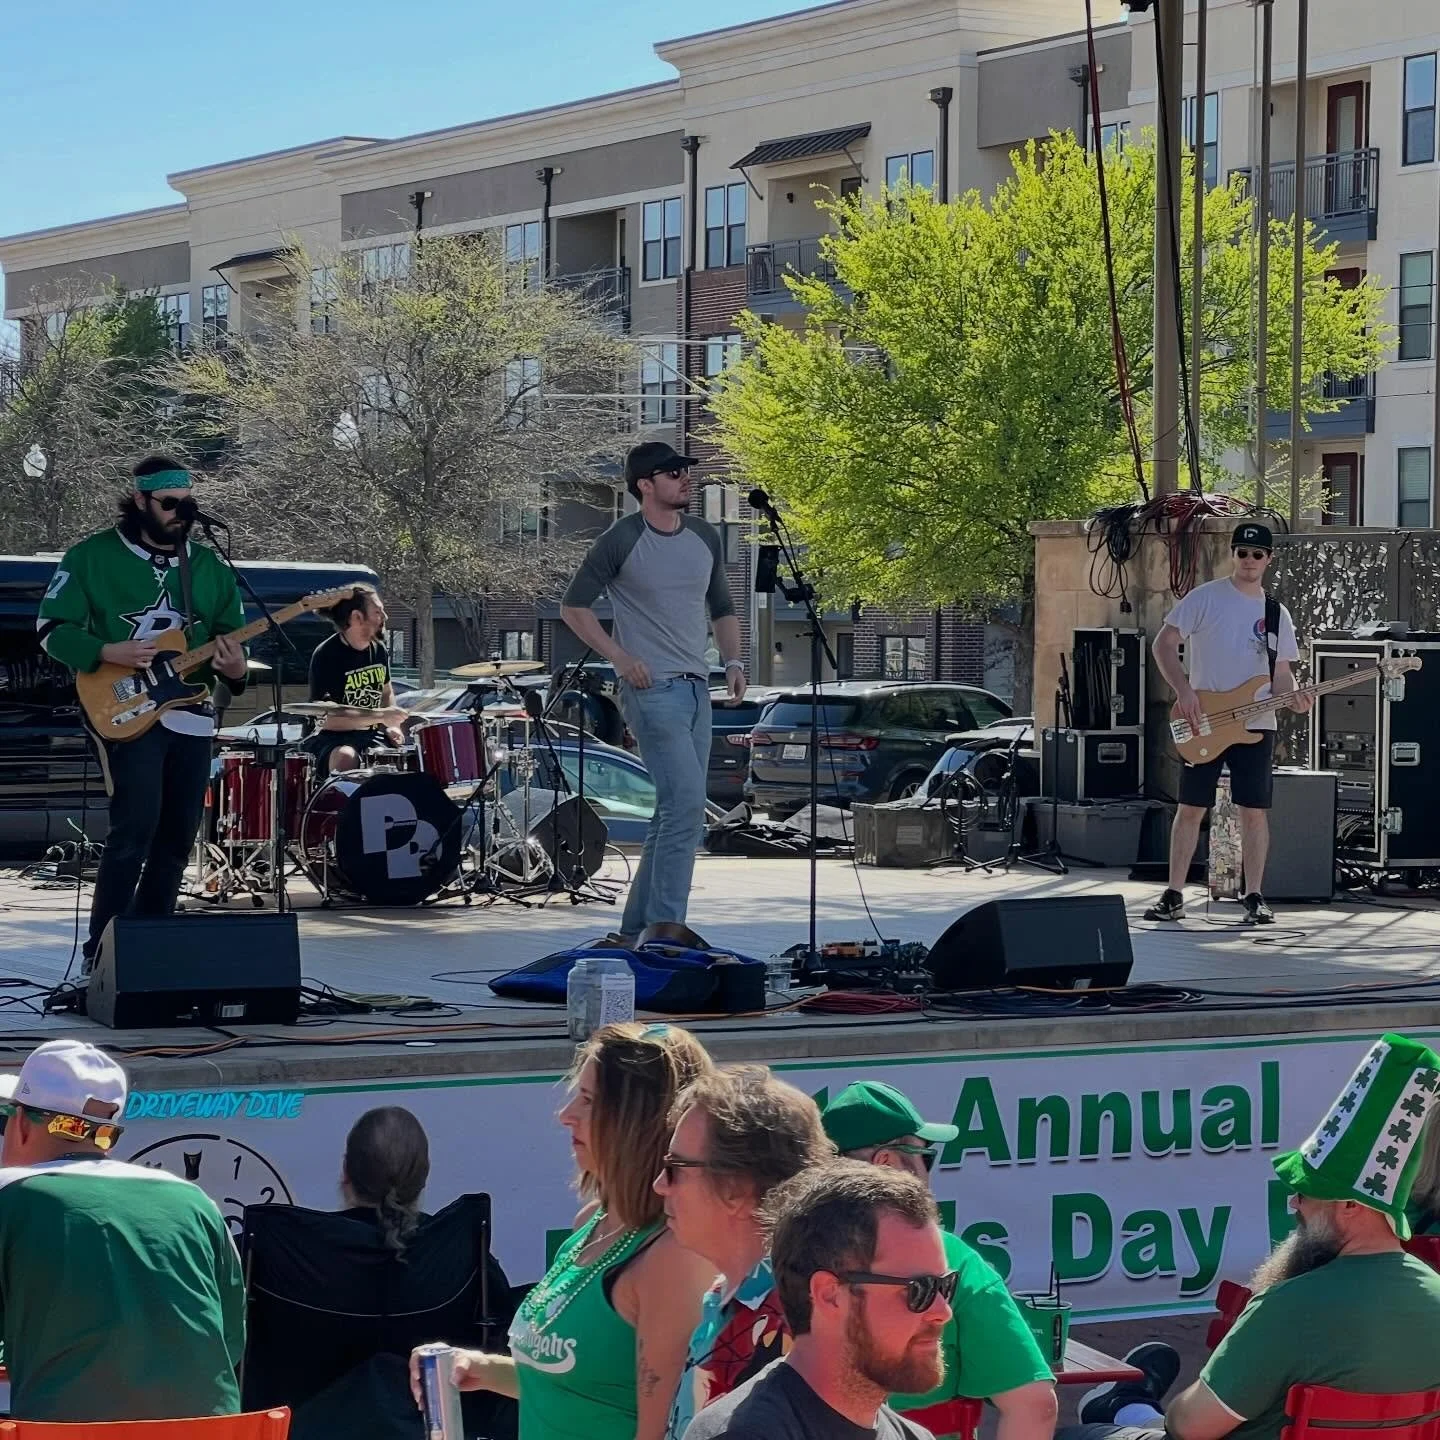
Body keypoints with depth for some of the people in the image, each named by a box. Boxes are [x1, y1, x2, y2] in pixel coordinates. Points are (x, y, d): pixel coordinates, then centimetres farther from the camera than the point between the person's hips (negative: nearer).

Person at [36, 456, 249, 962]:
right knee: (134, 831, -16)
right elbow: (52, 628, -3)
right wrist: (106, 652, -20)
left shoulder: (209, 566, 12)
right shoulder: (92, 556, -2)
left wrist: (235, 668, -8)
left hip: (191, 715, 6)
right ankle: (101, 952, -10)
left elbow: (231, 637, 16)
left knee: (177, 839, 8)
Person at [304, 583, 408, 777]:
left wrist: (391, 725, 3)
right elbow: (329, 719, -21)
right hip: (332, 738, -6)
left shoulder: (379, 649, 6)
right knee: (346, 758, -37)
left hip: (373, 734, 6)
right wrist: (380, 716, -23)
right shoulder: (326, 655, -16)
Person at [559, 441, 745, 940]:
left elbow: (722, 609, 23)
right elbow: (574, 606, -3)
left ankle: (636, 930, 18)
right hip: (652, 688, -7)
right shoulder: (621, 541, -8)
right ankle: (665, 929, -14)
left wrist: (733, 661, 7)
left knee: (674, 812, 9)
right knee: (686, 805, -17)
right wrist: (619, 656, -12)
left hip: (696, 688, 7)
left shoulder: (705, 538, 11)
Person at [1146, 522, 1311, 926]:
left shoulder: (1277, 614, 10)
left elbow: (1281, 672, 14)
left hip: (1256, 726, 3)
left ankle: (1254, 897, 8)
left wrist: (1291, 698, -9)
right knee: (1191, 809, 0)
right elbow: (1163, 643, -6)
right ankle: (1174, 896, 6)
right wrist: (1183, 690, -17)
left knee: (1253, 812, 1)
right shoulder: (1204, 598, -2)